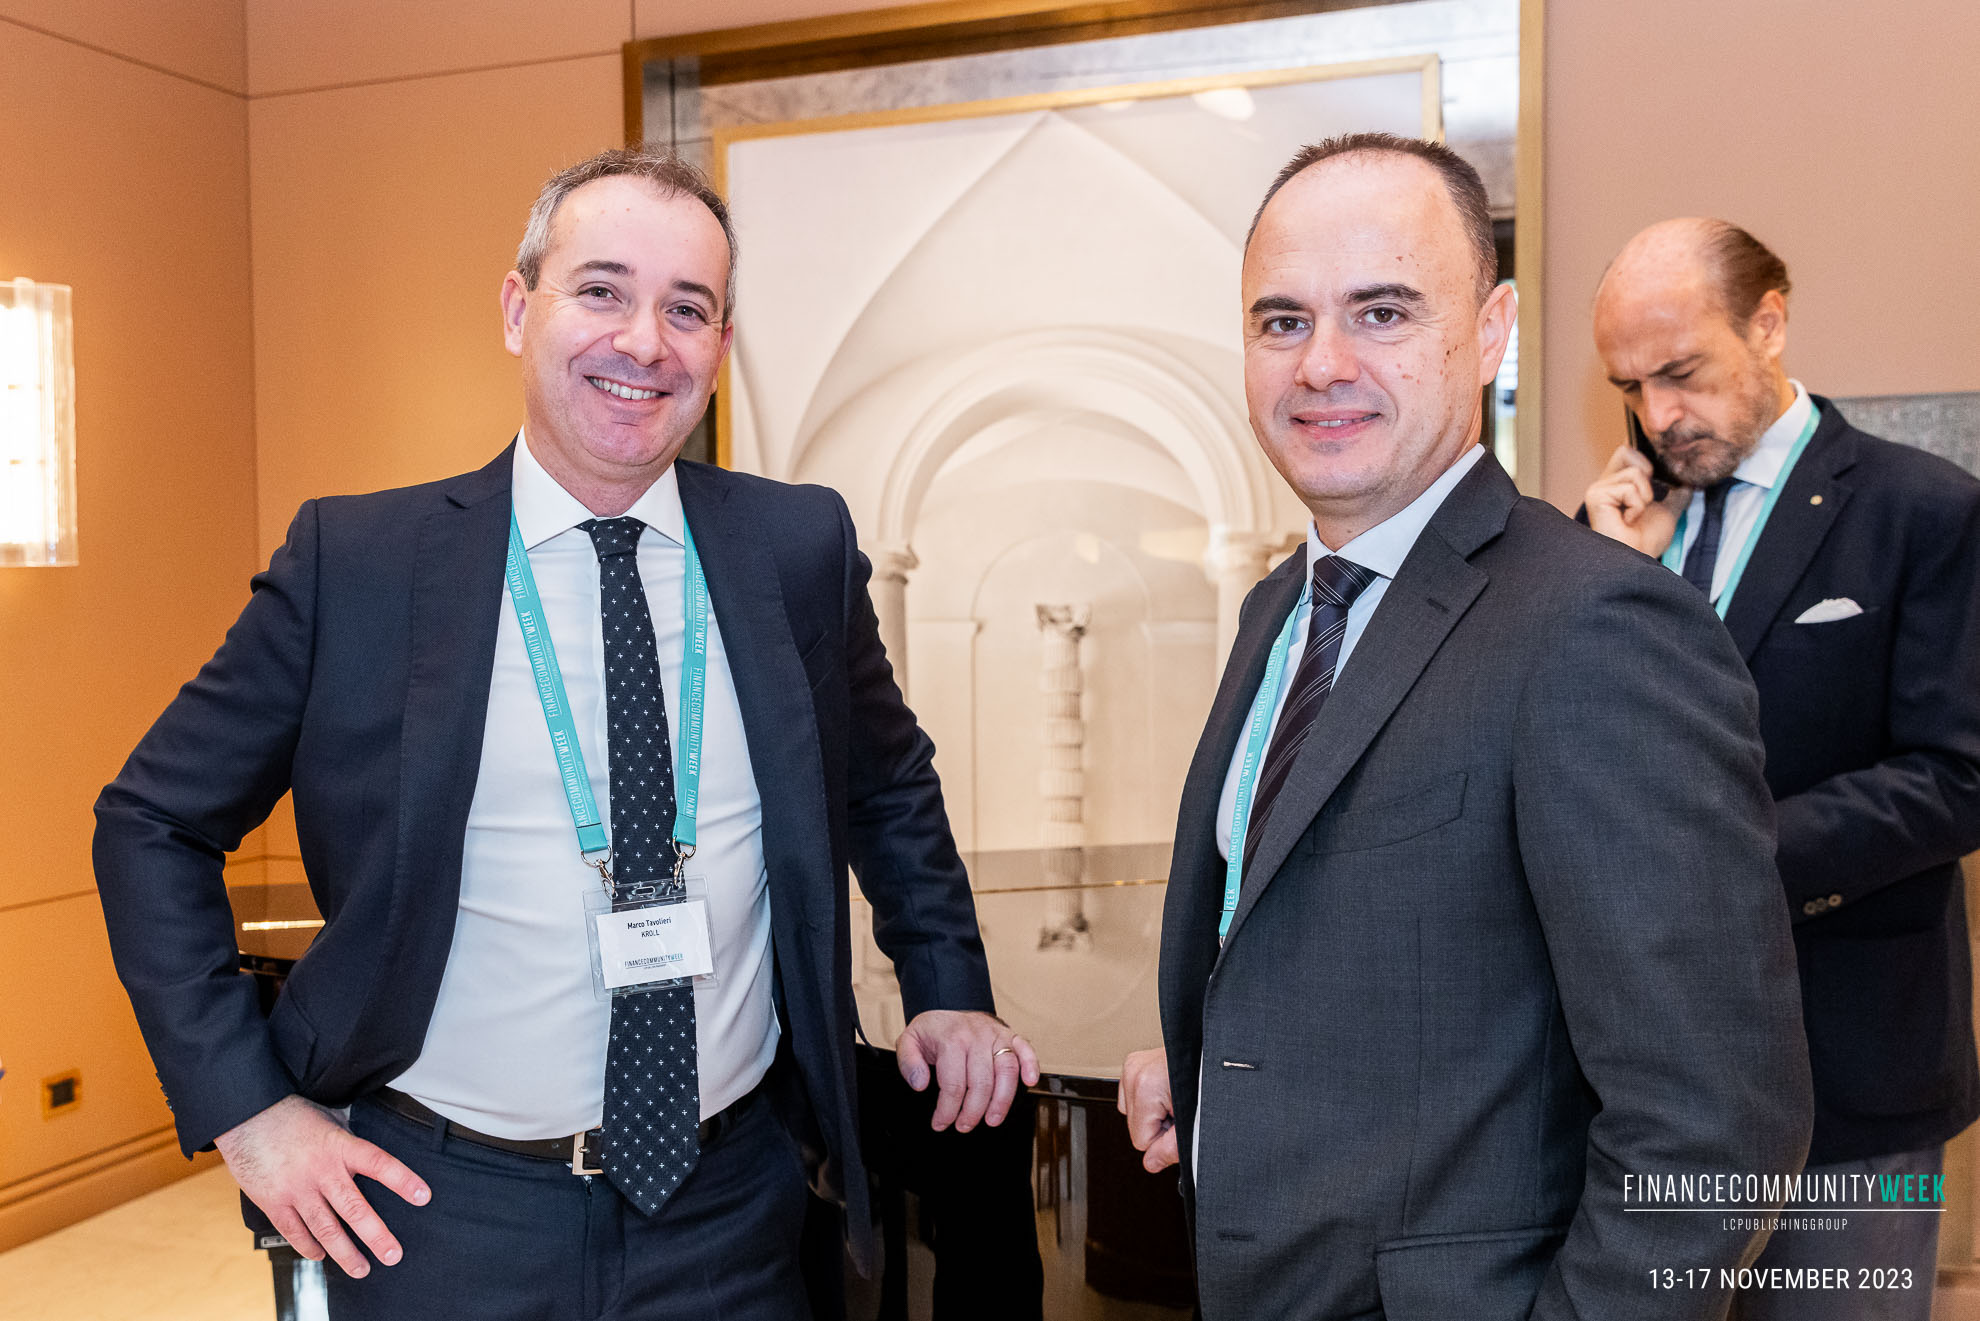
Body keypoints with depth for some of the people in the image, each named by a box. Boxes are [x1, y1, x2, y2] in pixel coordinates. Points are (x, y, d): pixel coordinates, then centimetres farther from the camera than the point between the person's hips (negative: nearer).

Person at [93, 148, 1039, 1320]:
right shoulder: (355, 560, -8)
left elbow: (889, 785, 14)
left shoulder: (801, 548, -2)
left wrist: (949, 989, 7)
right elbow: (154, 823, 0)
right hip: (447, 1222, -1)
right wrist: (246, 1103, -6)